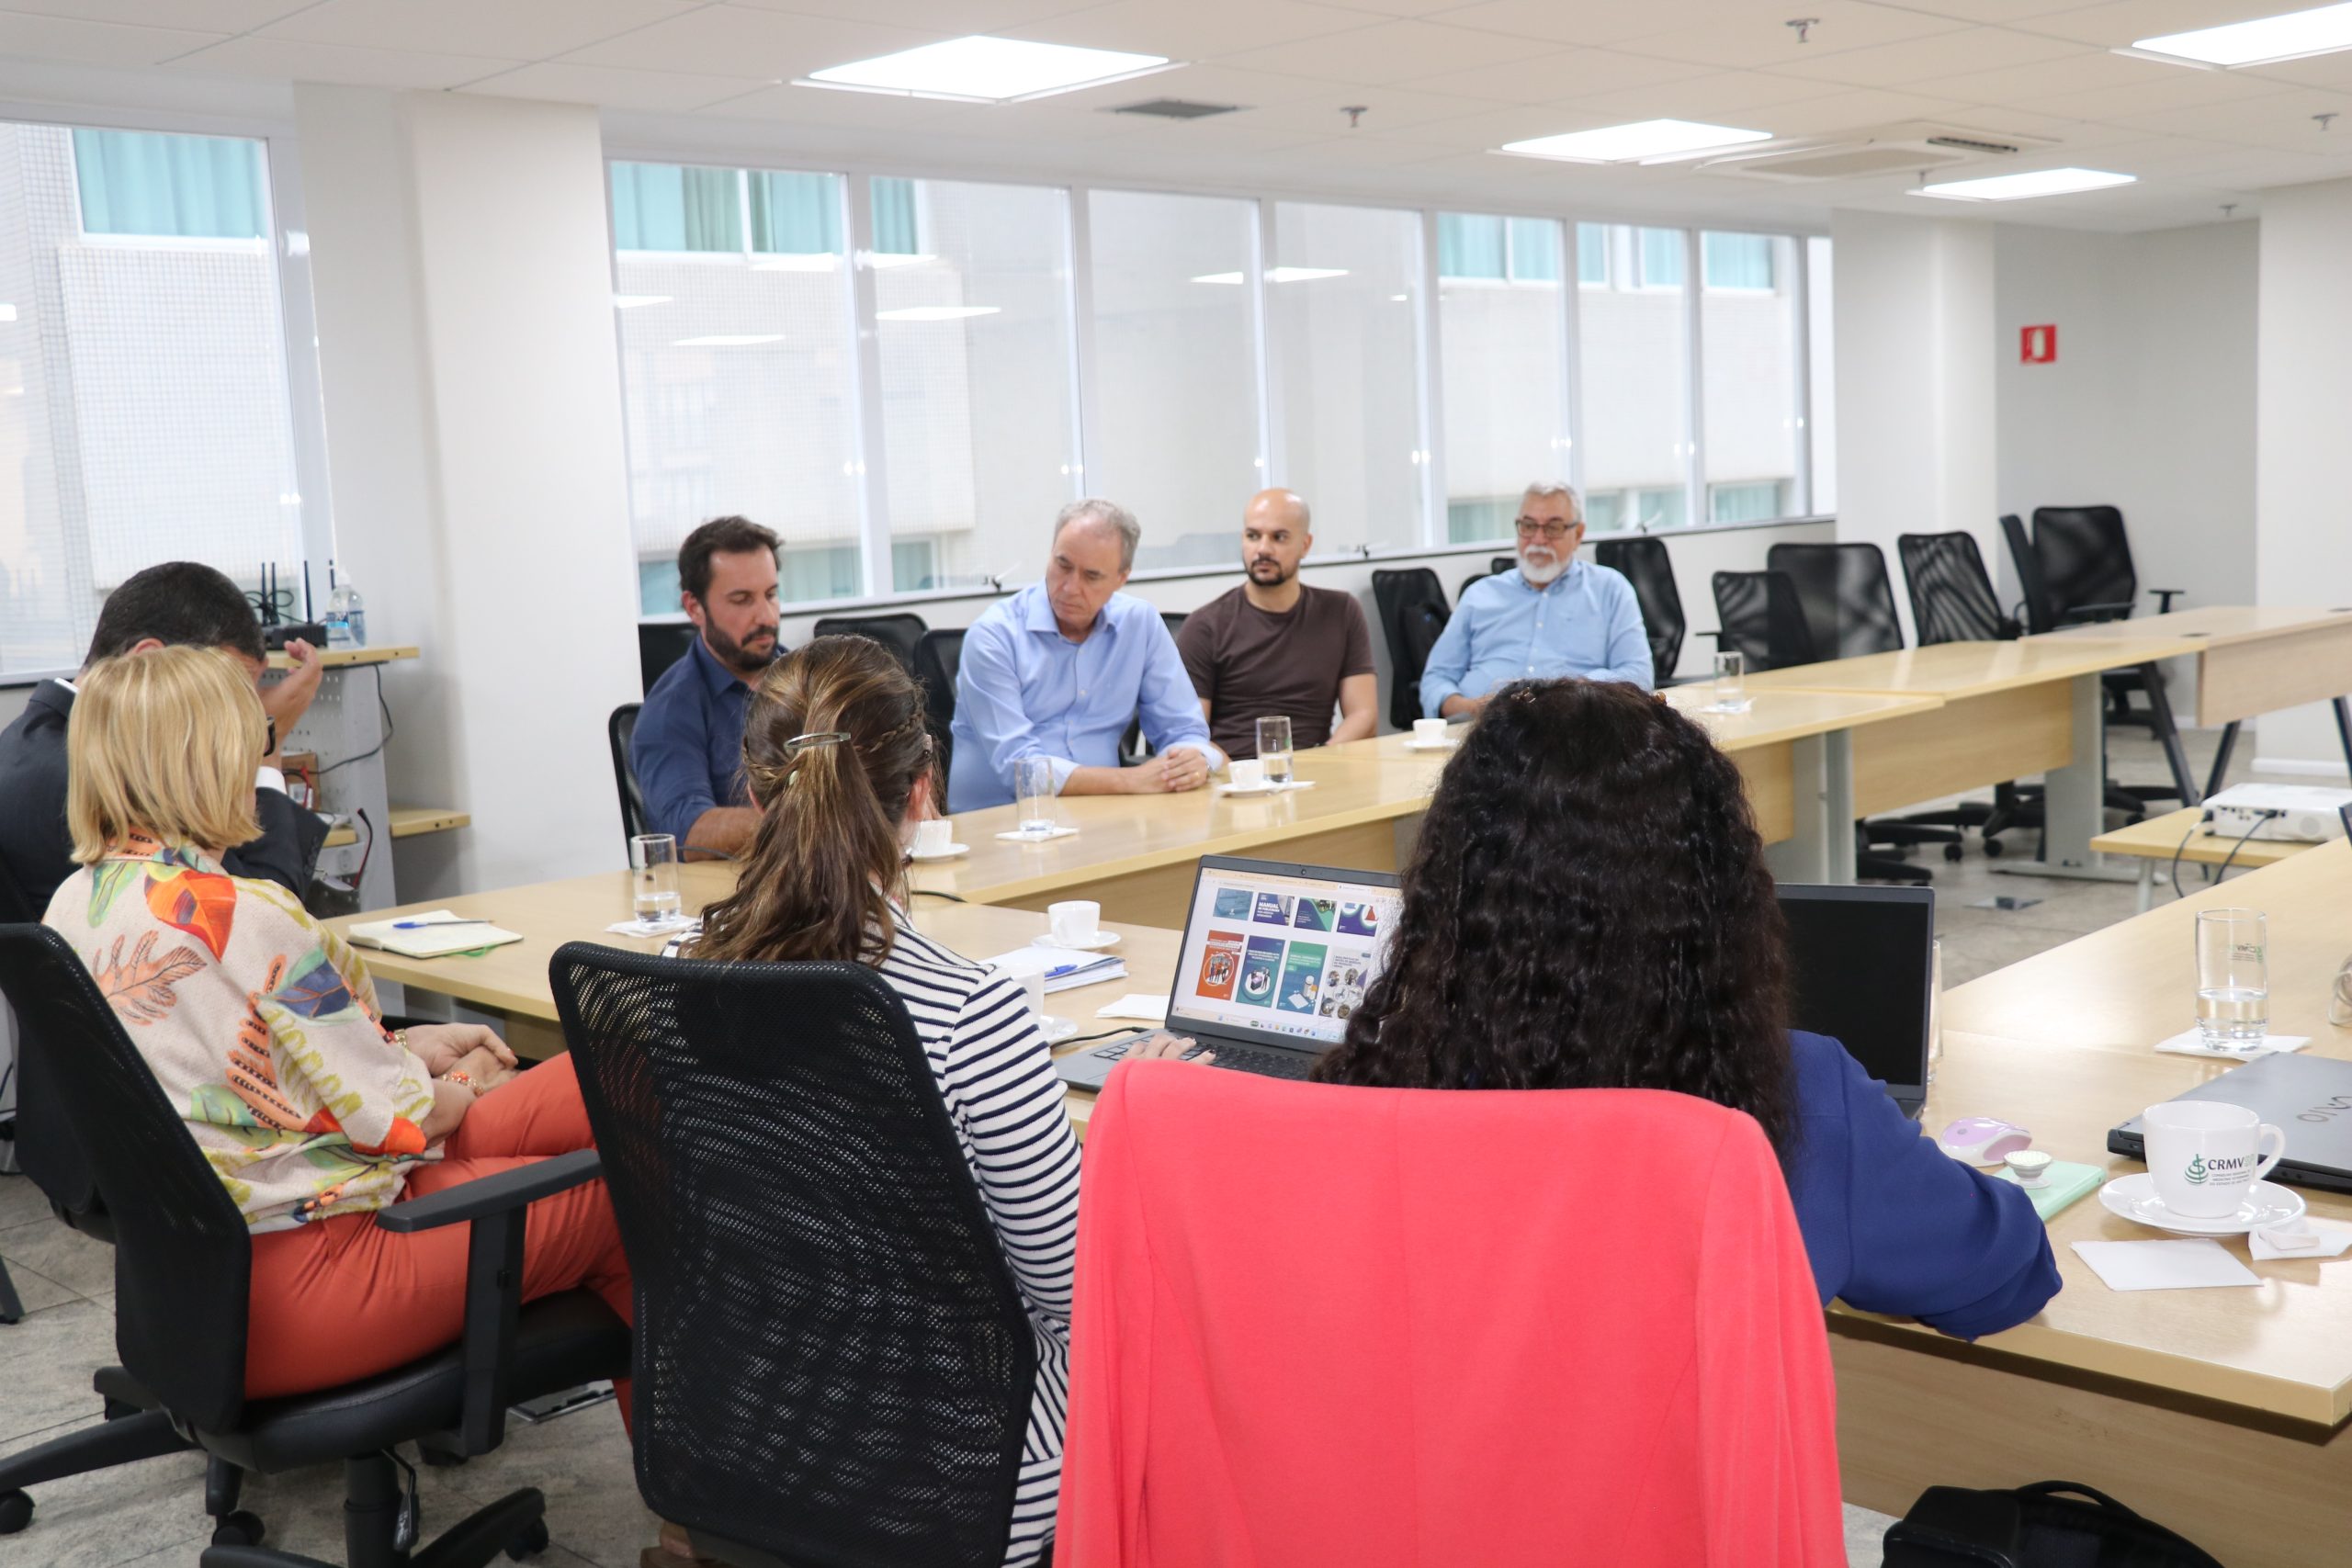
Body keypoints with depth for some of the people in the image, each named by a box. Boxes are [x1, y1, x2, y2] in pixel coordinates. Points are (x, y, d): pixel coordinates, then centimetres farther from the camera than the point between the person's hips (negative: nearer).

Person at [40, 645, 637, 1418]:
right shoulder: (246, 918, -24)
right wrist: (463, 1087, 7)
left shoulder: (73, 907, 3)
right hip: (296, 1283, -9)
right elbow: (391, 1119, -15)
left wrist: (409, 1046, 12)